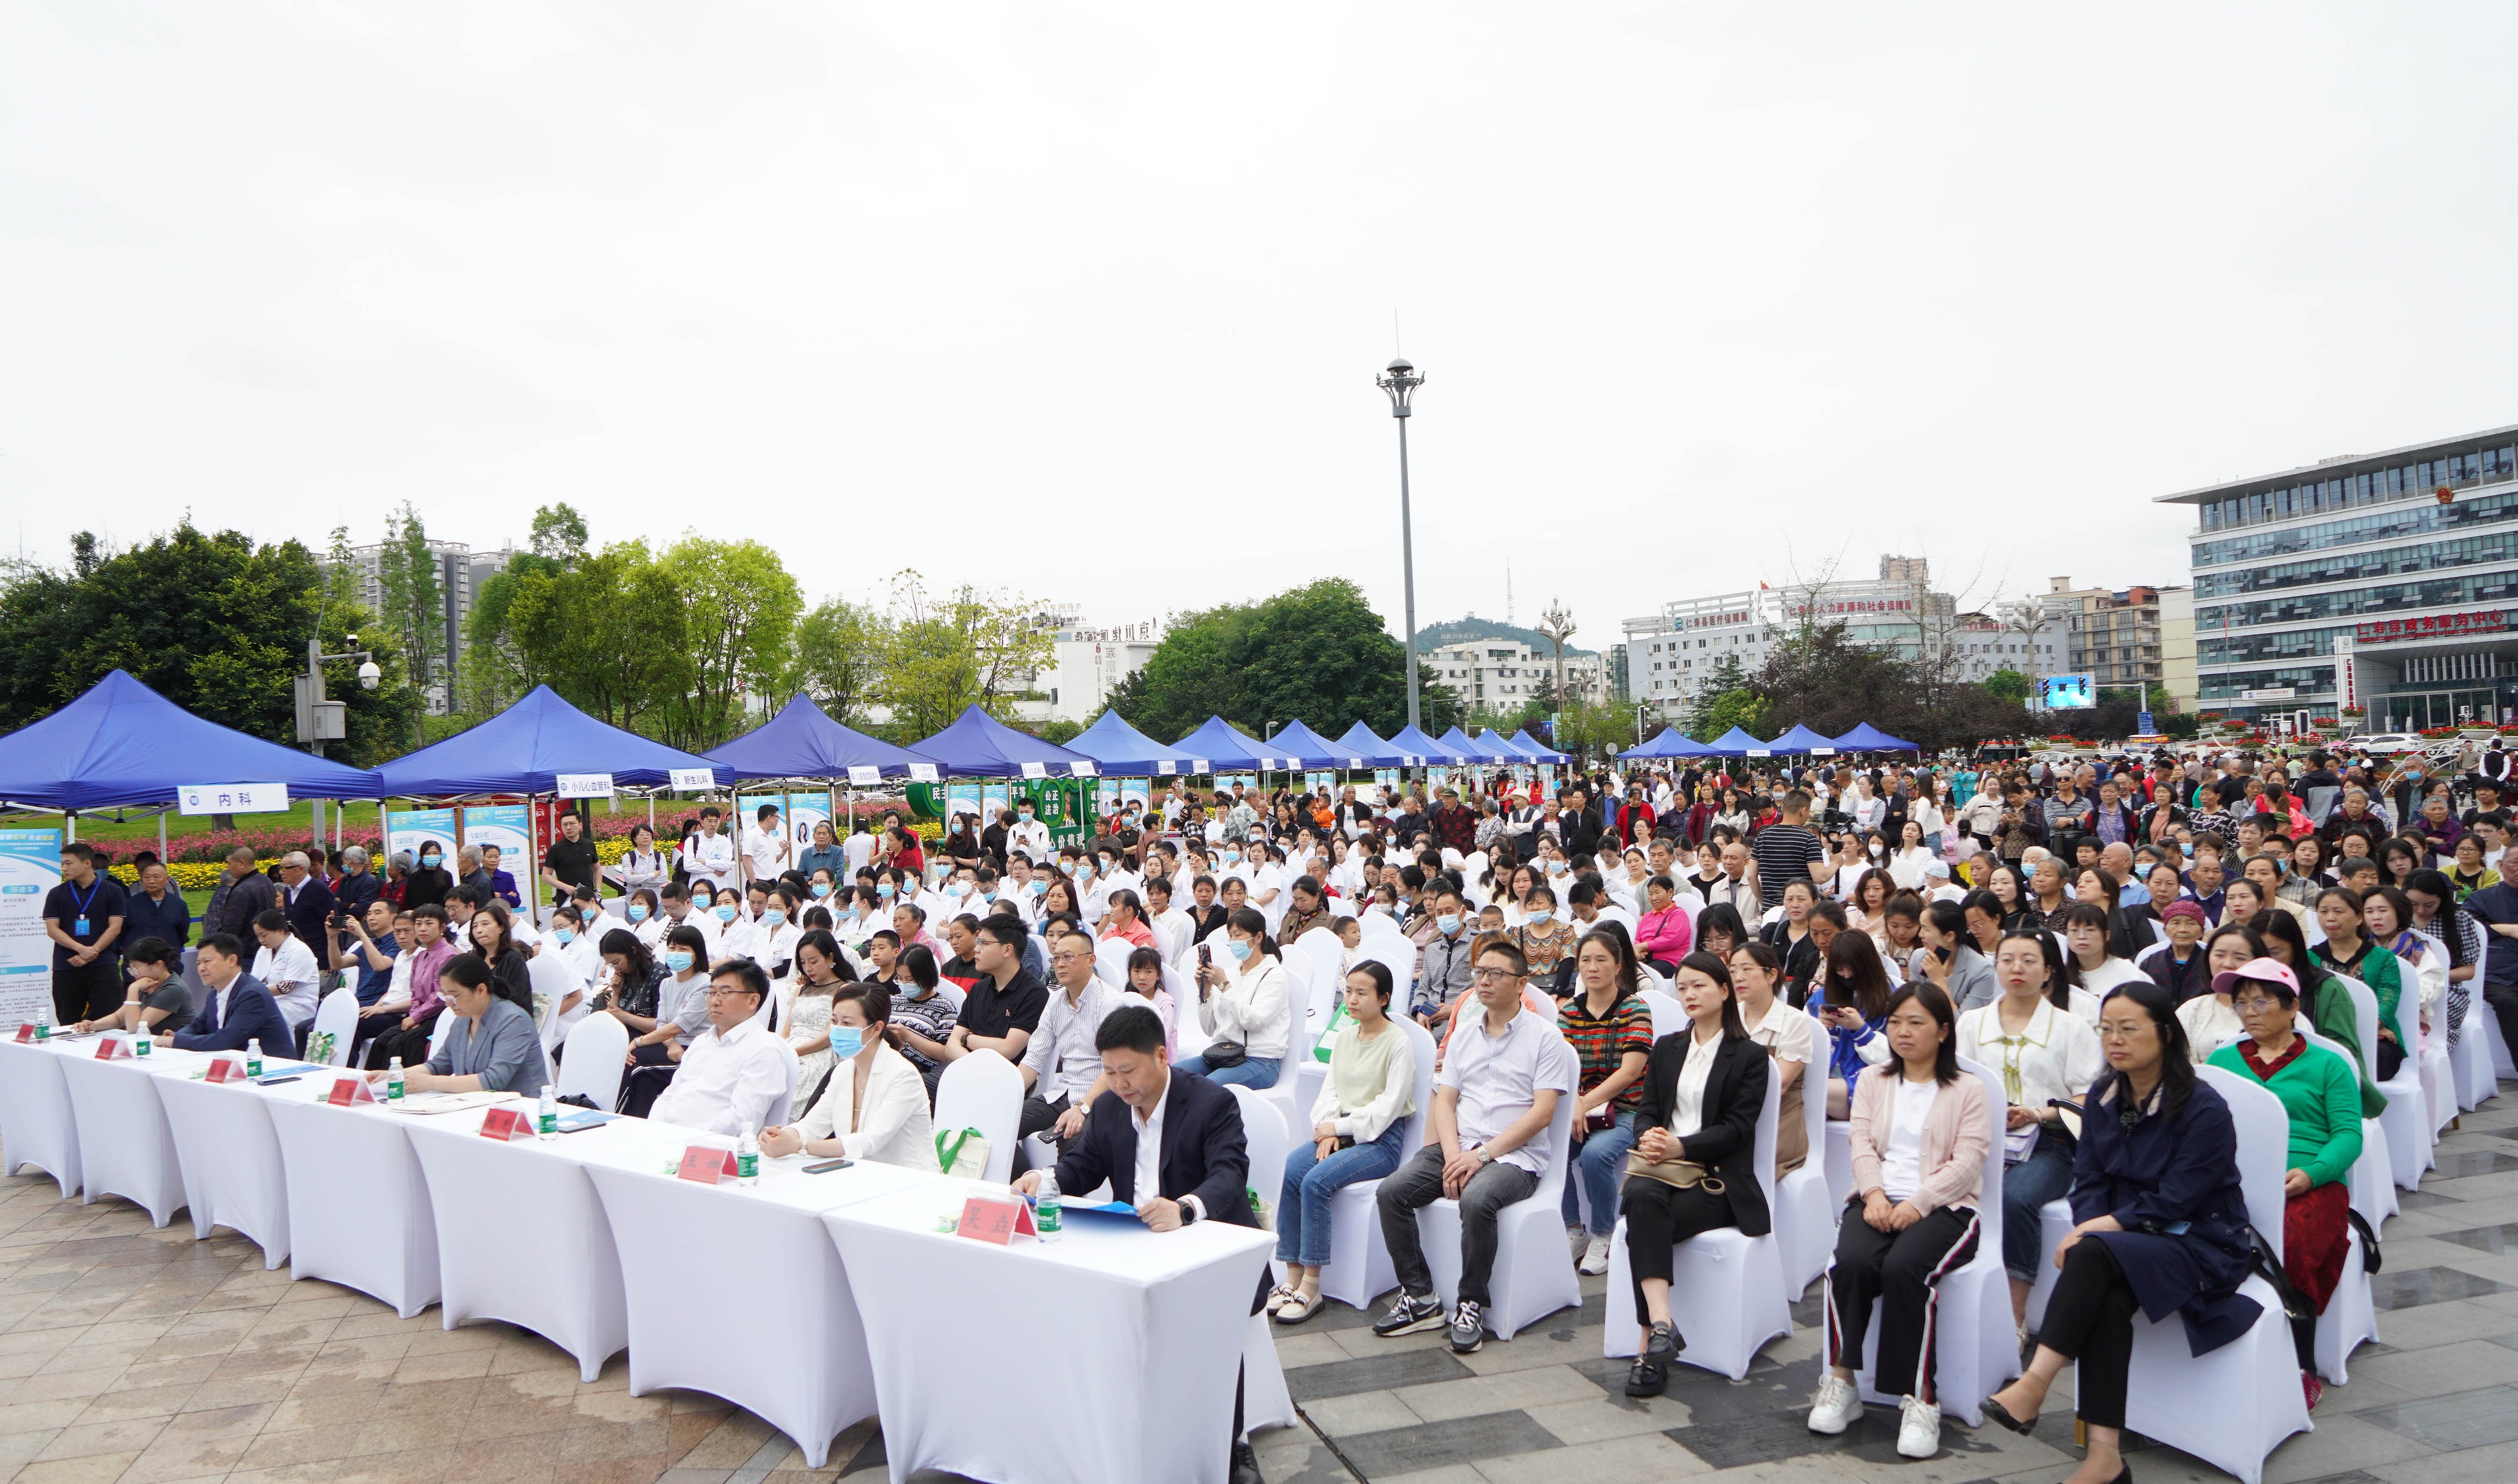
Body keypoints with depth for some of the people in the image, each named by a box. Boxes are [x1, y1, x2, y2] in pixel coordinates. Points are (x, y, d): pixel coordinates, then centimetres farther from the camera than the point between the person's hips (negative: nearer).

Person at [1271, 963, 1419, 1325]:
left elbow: (1387, 1107, -12)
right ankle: (1292, 1278, -19)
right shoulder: (1343, 1037, 15)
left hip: (1381, 1139, -6)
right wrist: (1326, 1131, -5)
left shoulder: (1399, 1043, -7)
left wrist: (1339, 1127, -11)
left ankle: (1311, 1286, -20)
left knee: (1316, 1181, -29)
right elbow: (1329, 1089, 13)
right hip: (1338, 1132, 6)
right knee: (1289, 1171, -23)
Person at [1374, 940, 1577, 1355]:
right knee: (1391, 1192, -17)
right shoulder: (1465, 1034, 16)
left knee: (1476, 1200, -36)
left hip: (1515, 1155, -5)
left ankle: (1471, 1305, -16)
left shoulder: (1545, 1037, -1)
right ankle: (1419, 1298, -6)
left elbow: (1542, 1112, -9)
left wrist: (1483, 1154, -16)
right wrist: (1453, 1155, -7)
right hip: (1458, 1148, 6)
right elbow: (1444, 1101, 12)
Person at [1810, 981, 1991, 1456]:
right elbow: (1862, 1145, 9)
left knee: (1904, 1267, -34)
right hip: (1879, 1200, 3)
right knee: (1852, 1261, -30)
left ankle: (1920, 1399, -25)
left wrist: (1917, 1204, -16)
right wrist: (1874, 1194, -12)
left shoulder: (1969, 1090, 10)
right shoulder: (1872, 1081, 22)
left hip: (1943, 1206, -3)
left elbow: (1967, 1162, -2)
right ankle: (1841, 1383, -21)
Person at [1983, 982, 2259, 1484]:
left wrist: (2102, 1227, -25)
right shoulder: (2103, 1097, 7)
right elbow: (2089, 1180, 5)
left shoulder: (2204, 1108, -12)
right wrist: (2089, 1226, -15)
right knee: (2108, 1298, -30)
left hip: (2200, 1246, -5)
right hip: (2124, 1240, 5)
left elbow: (2173, 1201, -17)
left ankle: (2035, 1384, -32)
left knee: (2094, 1254, -34)